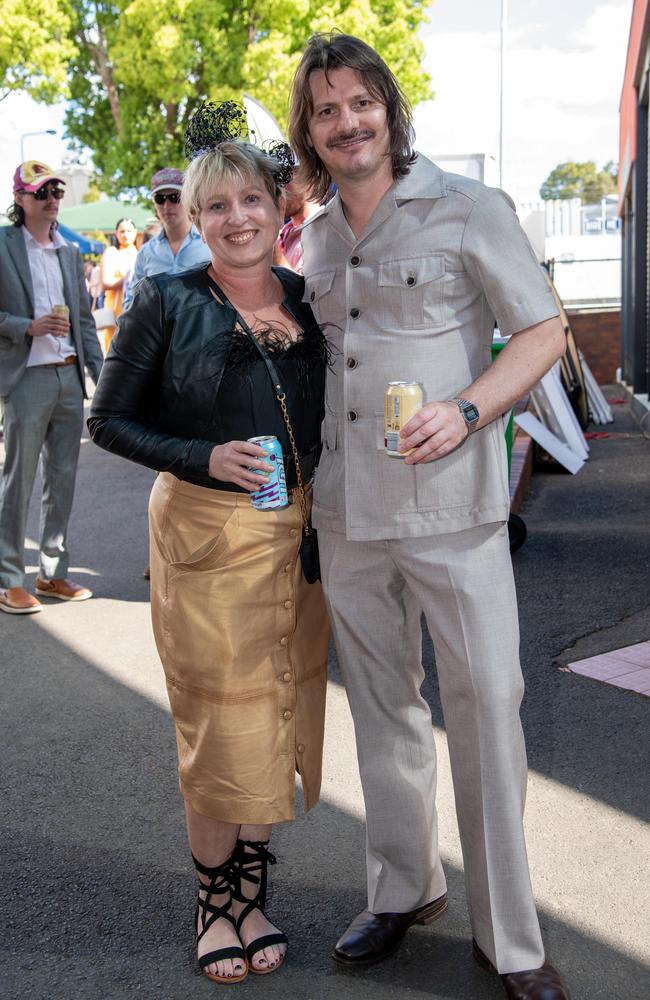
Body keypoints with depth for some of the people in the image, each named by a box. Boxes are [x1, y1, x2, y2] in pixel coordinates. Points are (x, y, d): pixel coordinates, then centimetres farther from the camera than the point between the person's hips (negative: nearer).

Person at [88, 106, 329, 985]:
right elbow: (109, 419, -4)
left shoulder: (309, 300, 5)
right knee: (221, 725, 3)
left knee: (278, 718, 11)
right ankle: (215, 899, 25)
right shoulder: (167, 302, -7)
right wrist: (204, 460, -17)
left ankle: (253, 895, 29)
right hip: (205, 534, -4)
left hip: (299, 533, 4)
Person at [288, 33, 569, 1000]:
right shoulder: (315, 241, 12)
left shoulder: (468, 209, -4)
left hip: (451, 506, -5)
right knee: (382, 706, 14)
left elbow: (545, 331, -3)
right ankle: (404, 889, 31)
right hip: (345, 513, 5)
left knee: (486, 709, -2)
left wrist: (465, 412, -19)